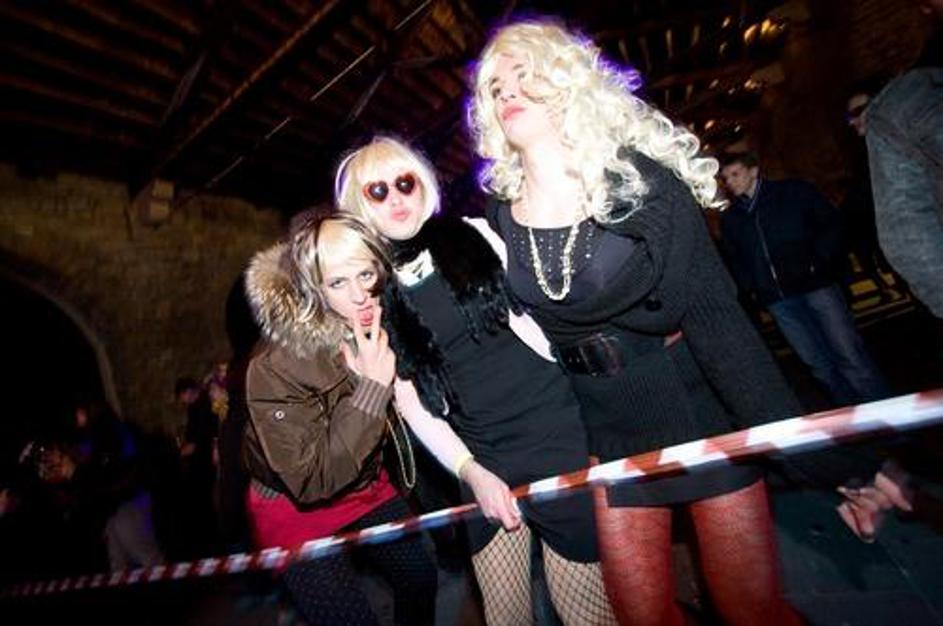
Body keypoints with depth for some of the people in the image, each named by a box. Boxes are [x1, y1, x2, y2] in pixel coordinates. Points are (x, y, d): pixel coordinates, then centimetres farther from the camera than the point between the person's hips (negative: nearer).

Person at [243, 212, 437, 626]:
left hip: (368, 491, 5)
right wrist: (371, 388, -35)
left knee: (422, 579, 14)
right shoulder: (274, 367, -30)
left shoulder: (385, 328, -15)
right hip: (296, 512, -4)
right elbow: (311, 482, -30)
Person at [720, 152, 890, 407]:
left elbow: (832, 224, 4)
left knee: (850, 356, -3)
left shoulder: (793, 192, 6)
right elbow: (735, 261, 16)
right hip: (777, 300, 3)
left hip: (815, 284, -2)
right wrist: (751, 289, 2)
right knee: (820, 364, 8)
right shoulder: (730, 219, 13)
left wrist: (819, 263, -8)